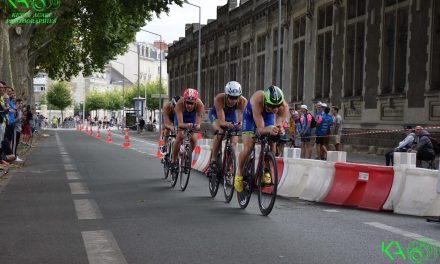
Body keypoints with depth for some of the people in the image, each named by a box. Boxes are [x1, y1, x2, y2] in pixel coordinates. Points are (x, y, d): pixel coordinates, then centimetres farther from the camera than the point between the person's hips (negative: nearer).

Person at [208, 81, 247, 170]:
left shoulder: (243, 101, -34)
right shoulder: (219, 99, -40)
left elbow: (240, 116, -41)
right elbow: (221, 120, -44)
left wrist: (240, 124, -63)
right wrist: (226, 124, -66)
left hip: (231, 115, 3)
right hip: (216, 114, -3)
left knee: (234, 142, -10)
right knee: (220, 133, -30)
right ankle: (213, 159, -18)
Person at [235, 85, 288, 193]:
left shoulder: (284, 107, -34)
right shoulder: (257, 101, -43)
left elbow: (279, 124, -34)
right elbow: (260, 129, -43)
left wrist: (280, 130, -58)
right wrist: (270, 130, -64)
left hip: (268, 116, 3)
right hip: (251, 116, -3)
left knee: (272, 145, -17)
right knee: (248, 149, -16)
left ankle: (266, 171, 7)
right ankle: (239, 174, 7)